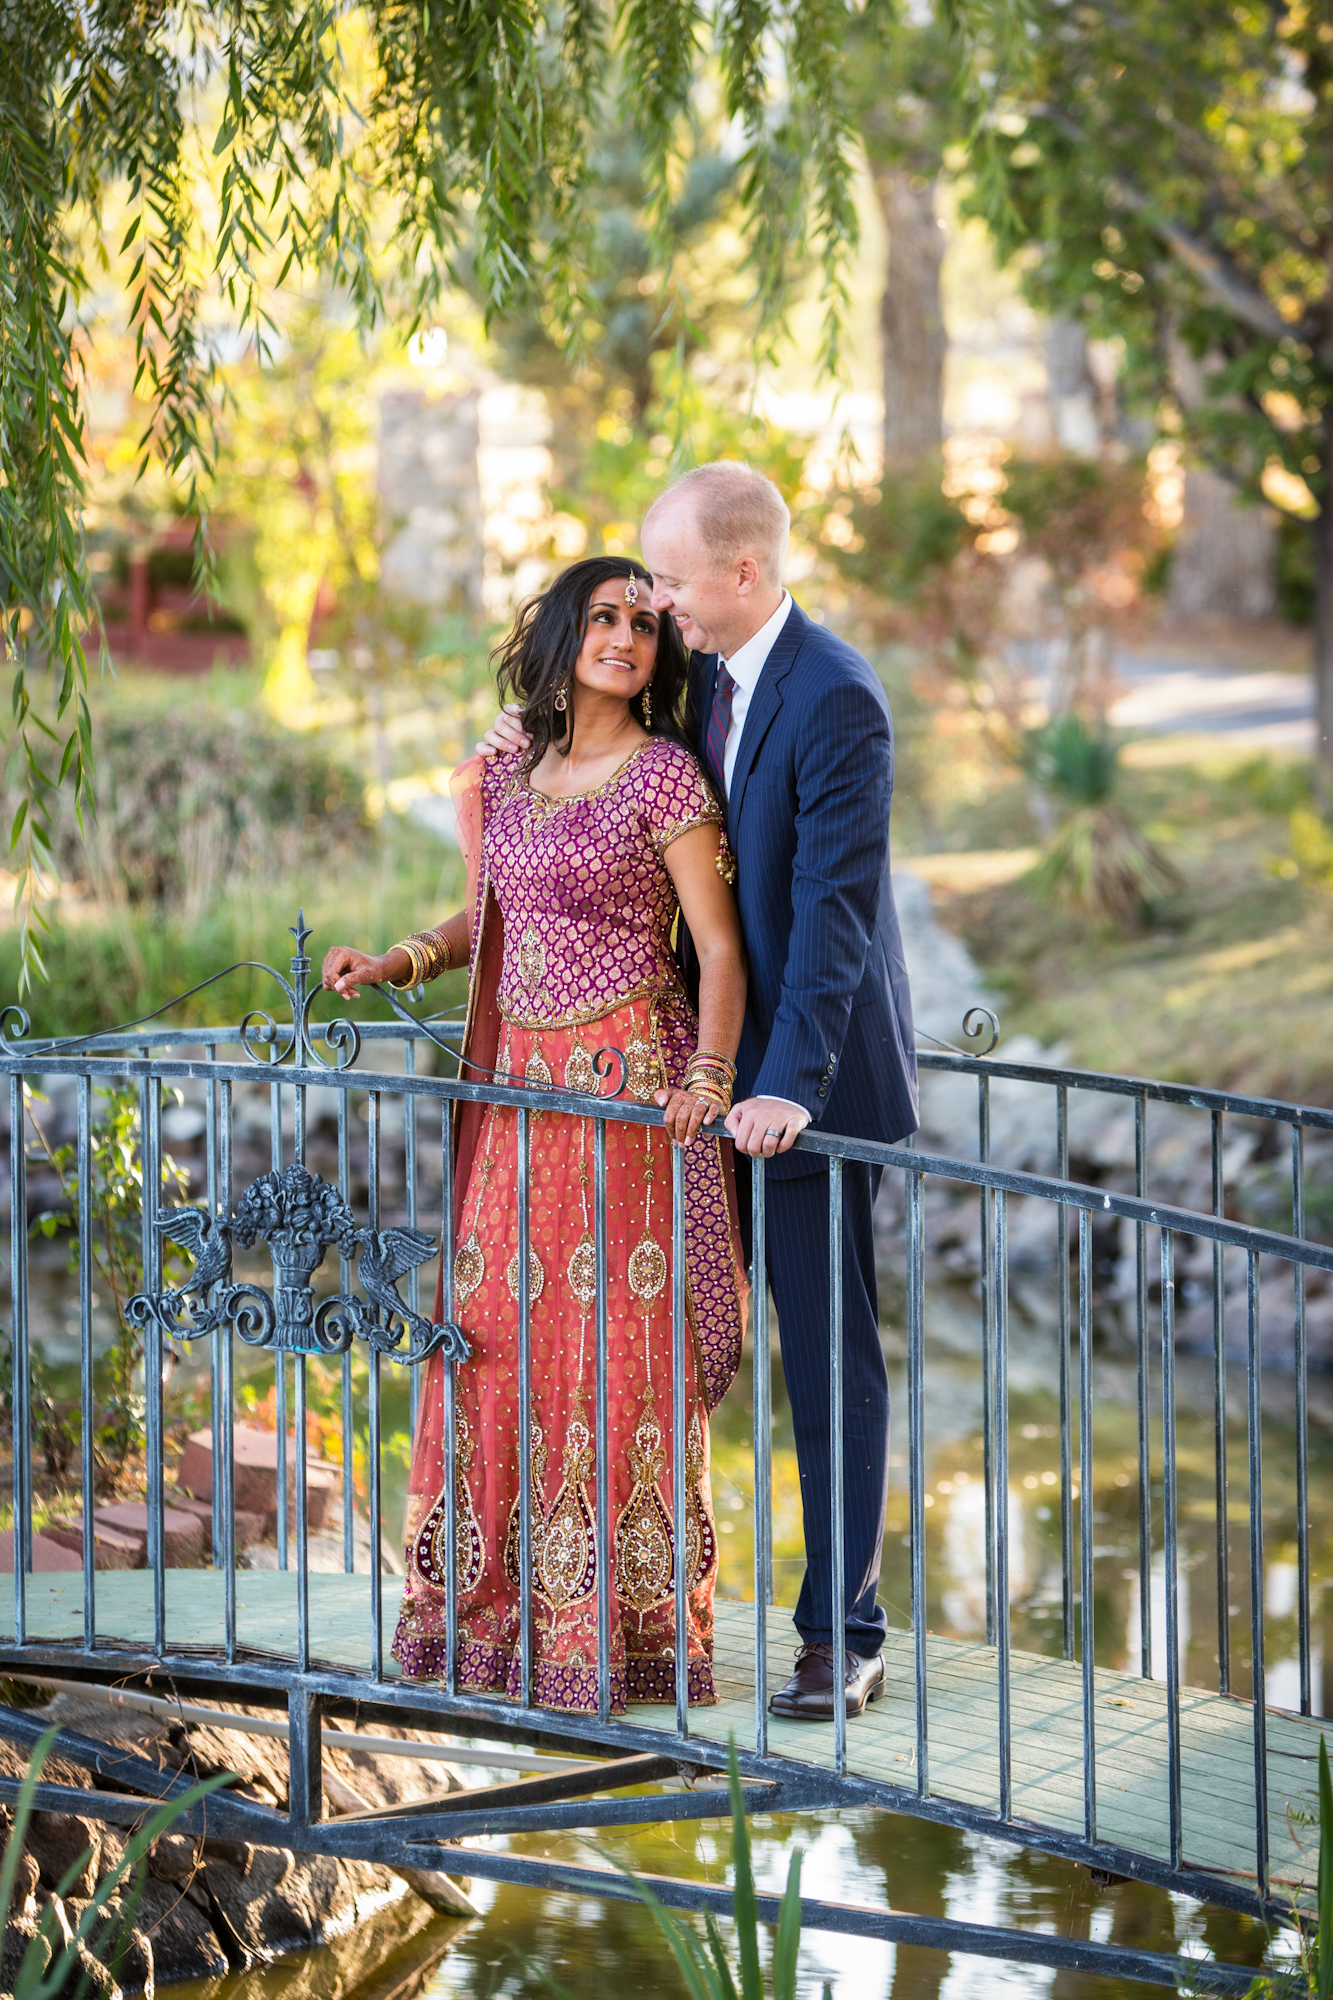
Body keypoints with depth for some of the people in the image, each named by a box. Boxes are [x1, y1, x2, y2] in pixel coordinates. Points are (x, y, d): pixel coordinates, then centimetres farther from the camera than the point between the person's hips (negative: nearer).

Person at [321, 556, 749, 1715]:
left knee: (618, 1344, -4)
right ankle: (495, 1607, 16)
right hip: (517, 1084, 6)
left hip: (627, 1084, -6)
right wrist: (393, 966, 7)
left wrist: (708, 1077, -24)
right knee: (495, 1332, 6)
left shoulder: (663, 774, -6)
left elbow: (721, 948, -10)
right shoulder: (508, 776, 12)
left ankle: (624, 1621, 4)